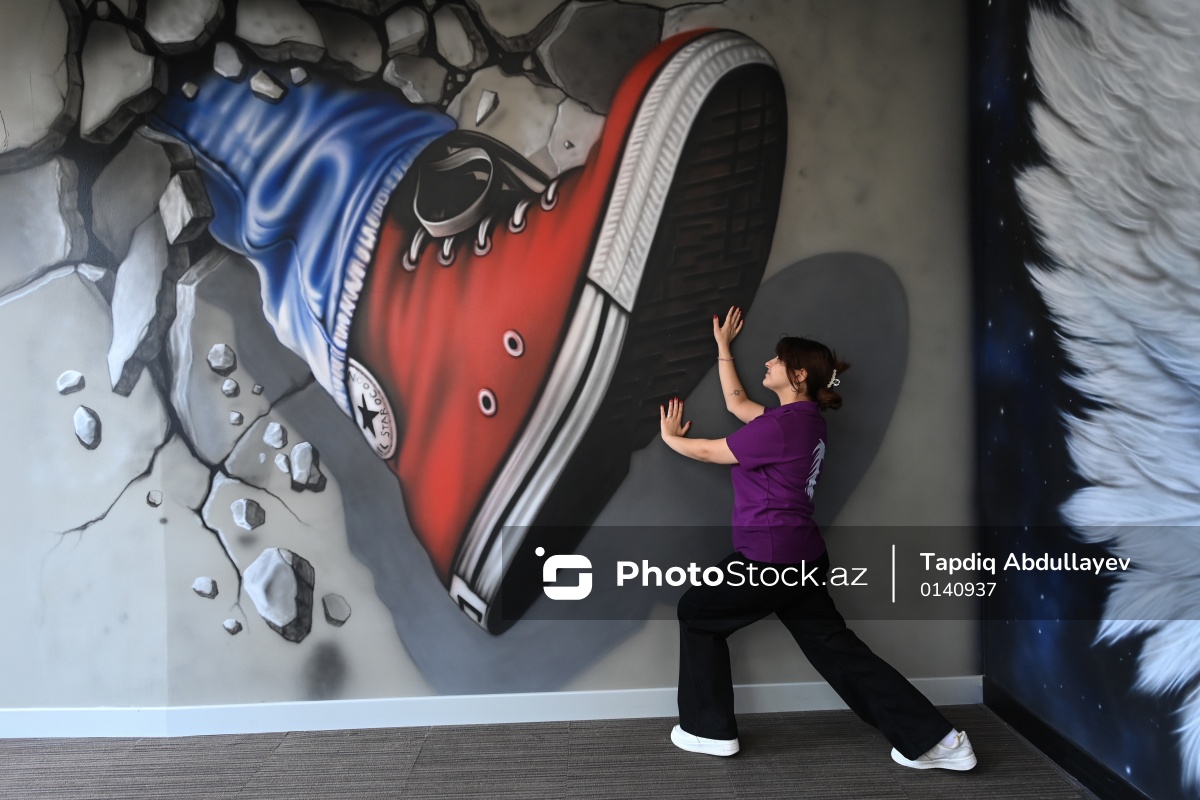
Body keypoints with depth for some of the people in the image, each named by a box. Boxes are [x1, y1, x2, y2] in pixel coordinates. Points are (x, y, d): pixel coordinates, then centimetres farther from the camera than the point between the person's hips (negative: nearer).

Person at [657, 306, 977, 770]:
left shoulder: (783, 425, -18)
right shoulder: (803, 418, 11)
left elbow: (711, 452, -8)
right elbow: (736, 403, 22)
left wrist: (671, 438, 12)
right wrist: (722, 346, 30)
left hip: (771, 558, -9)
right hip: (800, 557, 9)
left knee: (697, 614, 10)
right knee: (836, 646, 12)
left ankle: (710, 730, 19)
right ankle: (934, 739, 14)